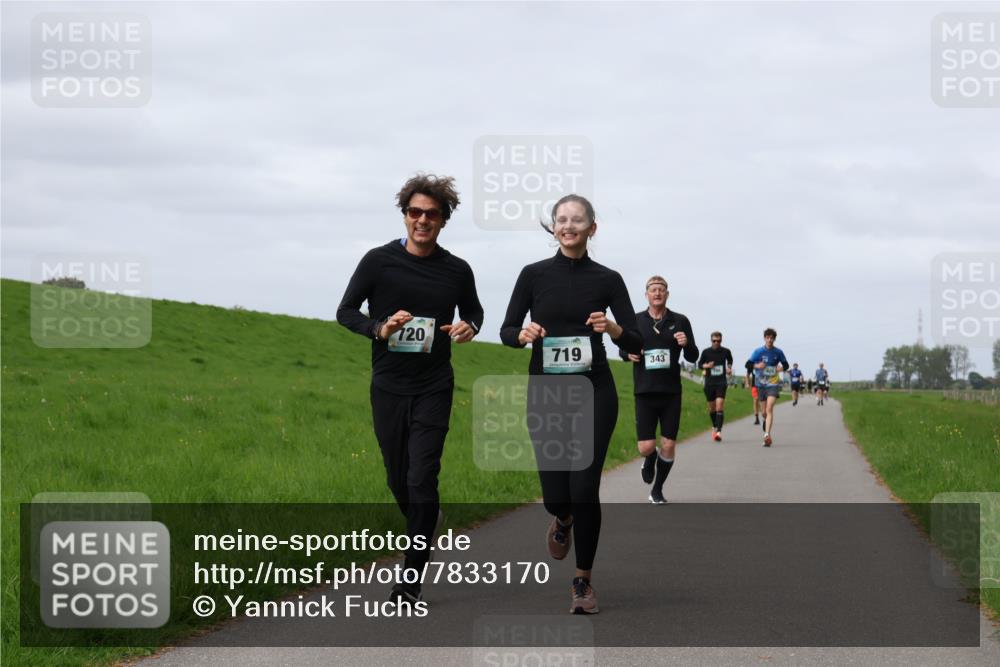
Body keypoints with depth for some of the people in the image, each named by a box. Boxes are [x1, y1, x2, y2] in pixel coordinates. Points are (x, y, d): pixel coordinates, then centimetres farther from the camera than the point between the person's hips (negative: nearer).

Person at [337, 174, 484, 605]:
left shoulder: (457, 271, 0)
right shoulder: (379, 261, -4)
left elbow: (473, 310, 18)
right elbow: (346, 312, 1)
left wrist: (469, 327, -7)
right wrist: (379, 328, -19)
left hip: (433, 390, -1)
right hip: (388, 388, 1)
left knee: (422, 481, -11)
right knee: (398, 480, 11)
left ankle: (411, 579, -5)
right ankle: (424, 532, 41)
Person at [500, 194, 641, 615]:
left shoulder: (607, 279, 1)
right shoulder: (534, 274, 1)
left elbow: (636, 344, -1)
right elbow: (506, 331, 3)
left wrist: (613, 329, -21)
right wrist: (523, 335, -19)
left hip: (594, 392, -1)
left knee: (585, 489, -9)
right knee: (555, 494, -2)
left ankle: (583, 580, 7)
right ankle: (563, 521, 37)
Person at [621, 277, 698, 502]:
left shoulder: (680, 321, 3)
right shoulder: (635, 321, 4)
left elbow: (693, 357, 6)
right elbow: (622, 348, 16)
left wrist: (686, 344, -16)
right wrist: (628, 354, -7)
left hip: (671, 392, 0)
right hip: (645, 392, 0)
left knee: (668, 446, 0)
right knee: (646, 447, -7)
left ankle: (657, 491, 19)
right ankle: (650, 460, 31)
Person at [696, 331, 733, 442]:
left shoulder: (726, 351, 1)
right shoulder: (706, 352, -1)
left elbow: (730, 360, 22)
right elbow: (700, 364, 9)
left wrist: (729, 368, 3)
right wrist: (706, 366, -12)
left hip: (721, 382, -2)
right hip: (709, 382, 2)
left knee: (719, 407, -15)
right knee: (712, 407, 11)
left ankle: (719, 431, -20)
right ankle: (714, 427, 34)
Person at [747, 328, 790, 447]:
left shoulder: (778, 352, 0)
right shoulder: (758, 352, -1)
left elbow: (786, 364, 13)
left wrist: (782, 367, -10)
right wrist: (757, 366, -21)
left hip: (773, 384, -2)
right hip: (761, 384, 2)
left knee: (769, 408, -19)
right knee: (764, 411, 9)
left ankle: (767, 435, -28)